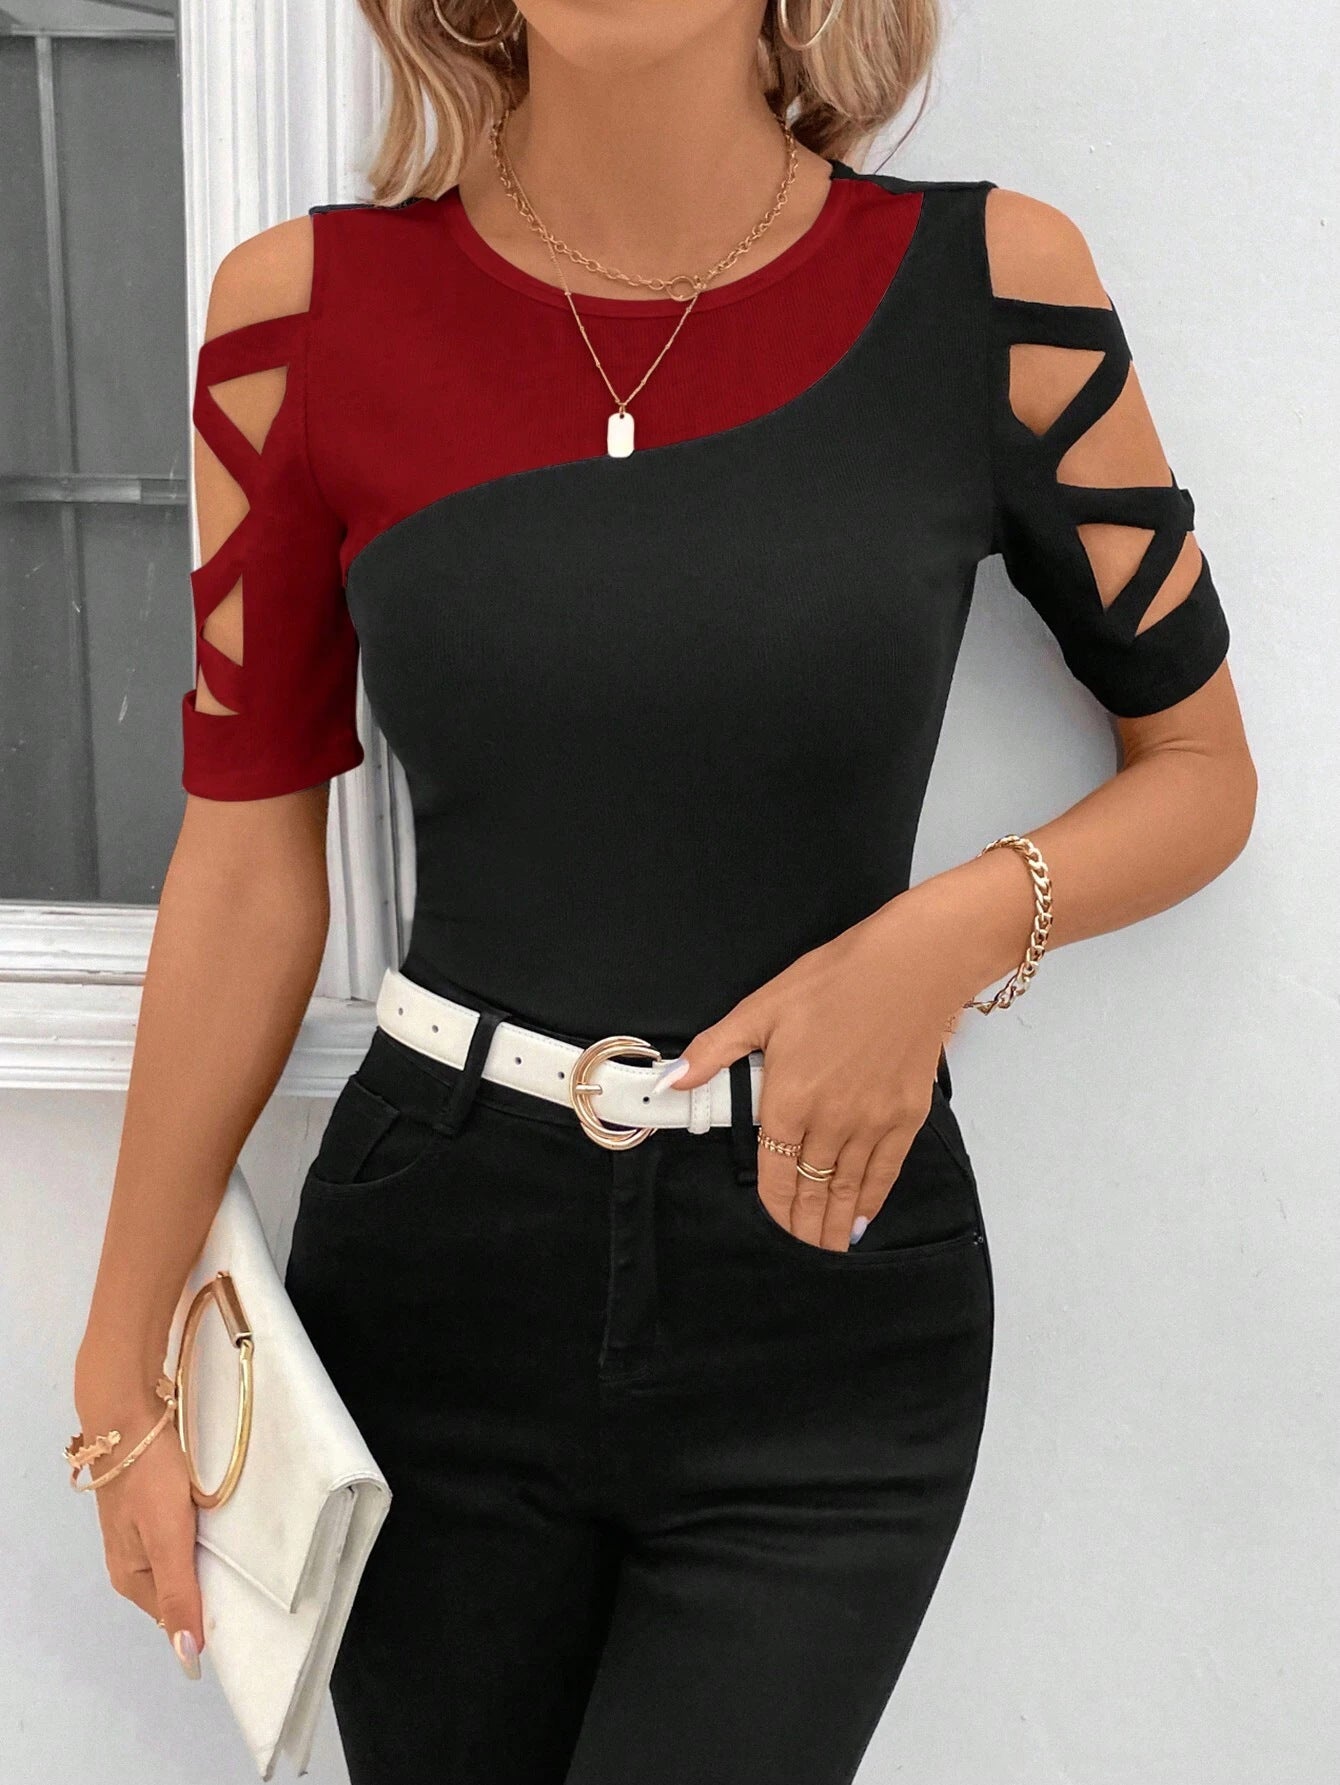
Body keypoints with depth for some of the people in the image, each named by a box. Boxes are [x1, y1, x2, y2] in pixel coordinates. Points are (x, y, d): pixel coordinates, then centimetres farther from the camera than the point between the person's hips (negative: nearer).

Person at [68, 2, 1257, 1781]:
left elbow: (1203, 770, 5)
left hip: (826, 1307, -1)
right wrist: (122, 1363, 6)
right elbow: (247, 868, 1)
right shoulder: (309, 309, -5)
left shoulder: (986, 284, -7)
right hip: (434, 1289, 1)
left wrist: (963, 925, -16)